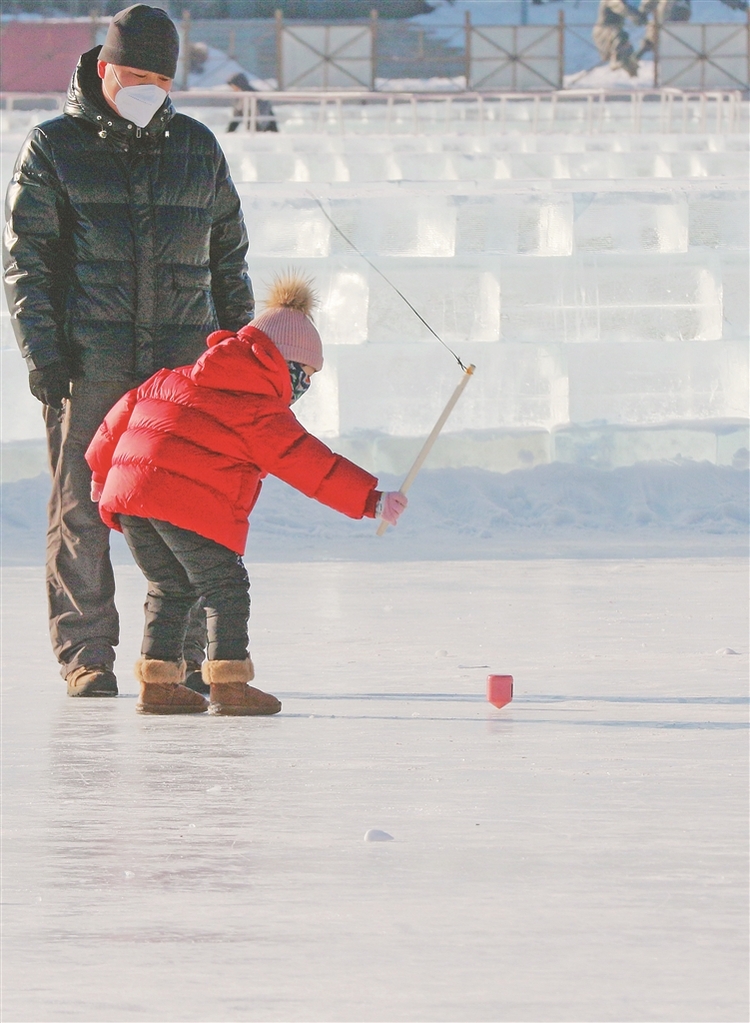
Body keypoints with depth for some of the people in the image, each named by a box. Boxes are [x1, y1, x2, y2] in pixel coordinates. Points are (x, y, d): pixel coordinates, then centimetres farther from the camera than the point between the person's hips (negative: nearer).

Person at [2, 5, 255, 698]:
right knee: (81, 510, -2)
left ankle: (182, 659, 5)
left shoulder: (196, 148, 13)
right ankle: (86, 659, 4)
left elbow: (229, 254, 19)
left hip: (181, 360, 2)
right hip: (86, 361, -2)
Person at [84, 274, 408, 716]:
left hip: (125, 493, 7)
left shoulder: (174, 381, 23)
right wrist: (372, 500, 0)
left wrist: (102, 467, 41)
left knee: (171, 588, 18)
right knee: (226, 587, 1)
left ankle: (157, 681, 17)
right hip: (190, 504, -7)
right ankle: (228, 680, -5)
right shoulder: (263, 413, 2)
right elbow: (311, 465, -1)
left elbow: (128, 409, 29)